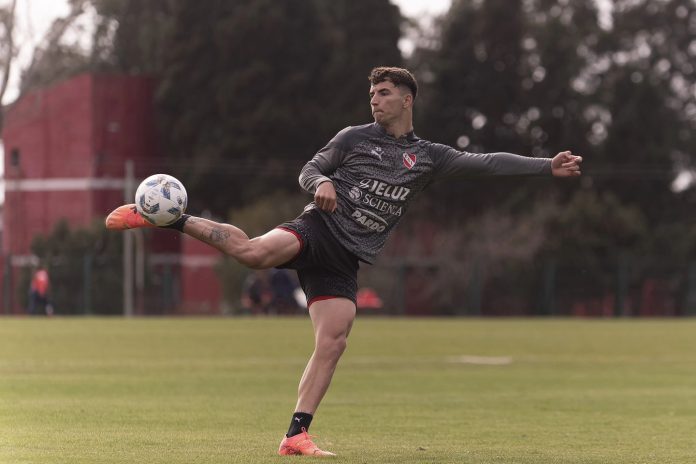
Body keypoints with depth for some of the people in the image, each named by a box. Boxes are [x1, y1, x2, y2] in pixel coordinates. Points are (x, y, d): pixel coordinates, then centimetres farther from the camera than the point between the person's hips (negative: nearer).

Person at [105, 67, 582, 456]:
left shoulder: (427, 157, 13)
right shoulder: (354, 138, 9)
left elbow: (486, 163, 8)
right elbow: (309, 170, 10)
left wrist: (547, 167, 1)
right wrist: (321, 182, -15)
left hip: (345, 262, 3)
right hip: (319, 229, -3)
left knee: (333, 341, -10)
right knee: (255, 252, -33)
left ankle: (296, 435, -7)